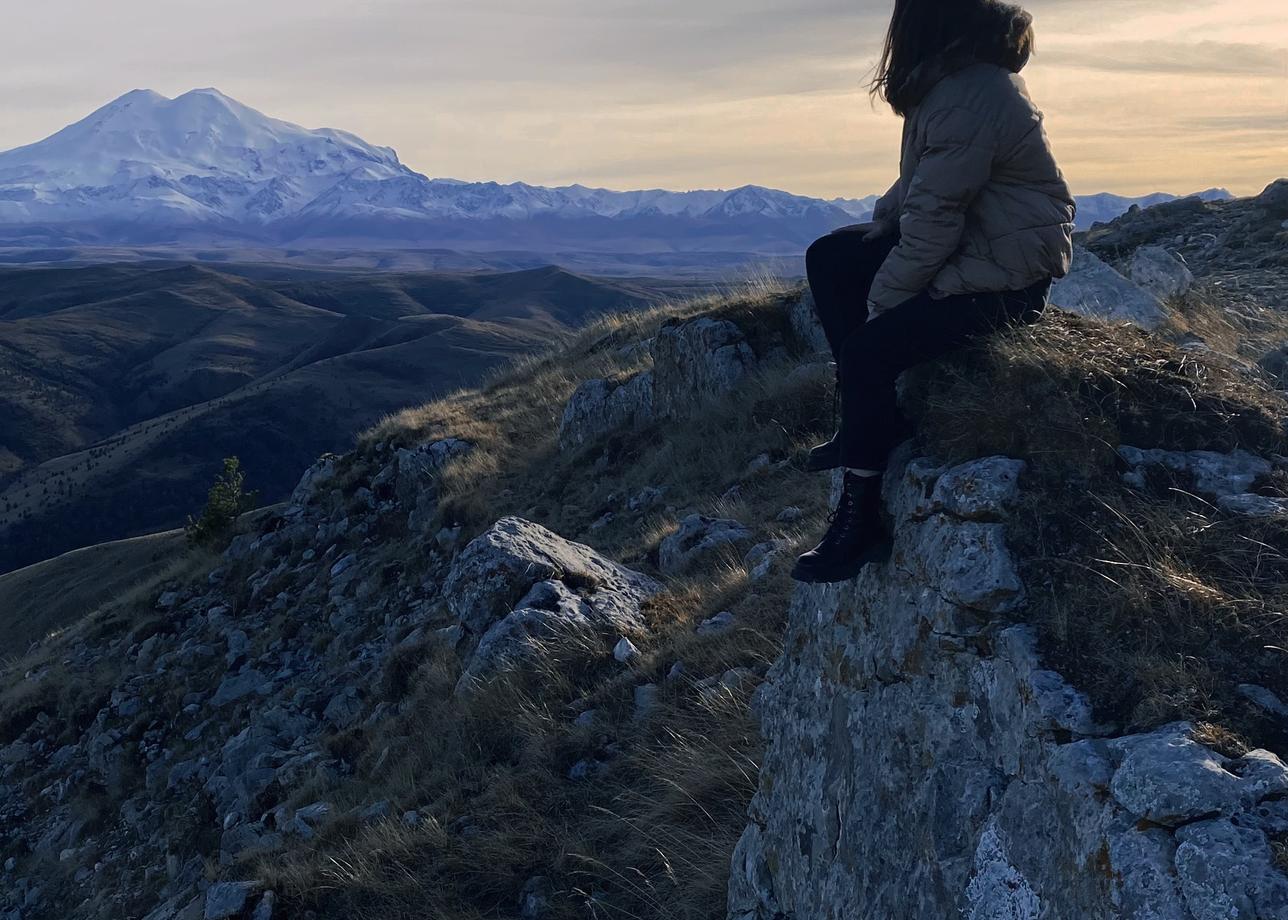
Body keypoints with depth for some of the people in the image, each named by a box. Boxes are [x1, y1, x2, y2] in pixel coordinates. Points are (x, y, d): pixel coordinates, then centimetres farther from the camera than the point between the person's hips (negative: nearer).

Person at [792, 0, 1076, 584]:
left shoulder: (969, 97, -25)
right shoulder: (953, 75, 7)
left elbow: (934, 222, -24)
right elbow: (921, 186, 16)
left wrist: (879, 302, -14)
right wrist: (873, 227, 3)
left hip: (1006, 277, -11)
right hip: (969, 242, 11)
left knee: (868, 349, -23)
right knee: (829, 258, 11)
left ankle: (860, 522, -11)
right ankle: (869, 421, 13)